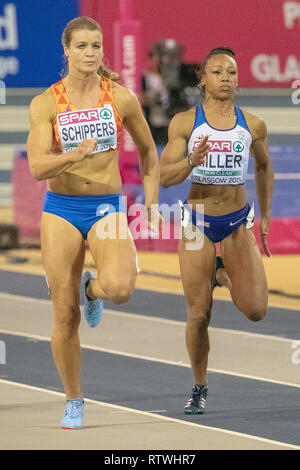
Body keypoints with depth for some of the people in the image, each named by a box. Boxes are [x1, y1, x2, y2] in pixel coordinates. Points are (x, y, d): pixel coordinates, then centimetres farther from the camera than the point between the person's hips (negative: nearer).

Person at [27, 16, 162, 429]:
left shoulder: (121, 98, -1)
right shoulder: (46, 103, -4)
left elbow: (148, 151, 13)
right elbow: (37, 167, -13)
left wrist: (151, 205, 8)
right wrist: (76, 154, -31)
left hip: (107, 208, 0)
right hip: (61, 209, 0)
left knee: (120, 287, -28)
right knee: (65, 317, 0)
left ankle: (92, 288, 11)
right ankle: (73, 401, 19)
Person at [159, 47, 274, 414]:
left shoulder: (253, 125, 1)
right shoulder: (184, 122, -5)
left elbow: (263, 168, 18)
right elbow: (164, 176, -8)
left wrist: (265, 216, 17)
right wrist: (191, 162, -27)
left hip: (238, 223, 1)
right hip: (198, 223, -1)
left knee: (255, 310, -11)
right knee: (198, 316, 0)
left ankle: (223, 273, 23)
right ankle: (199, 388, 21)